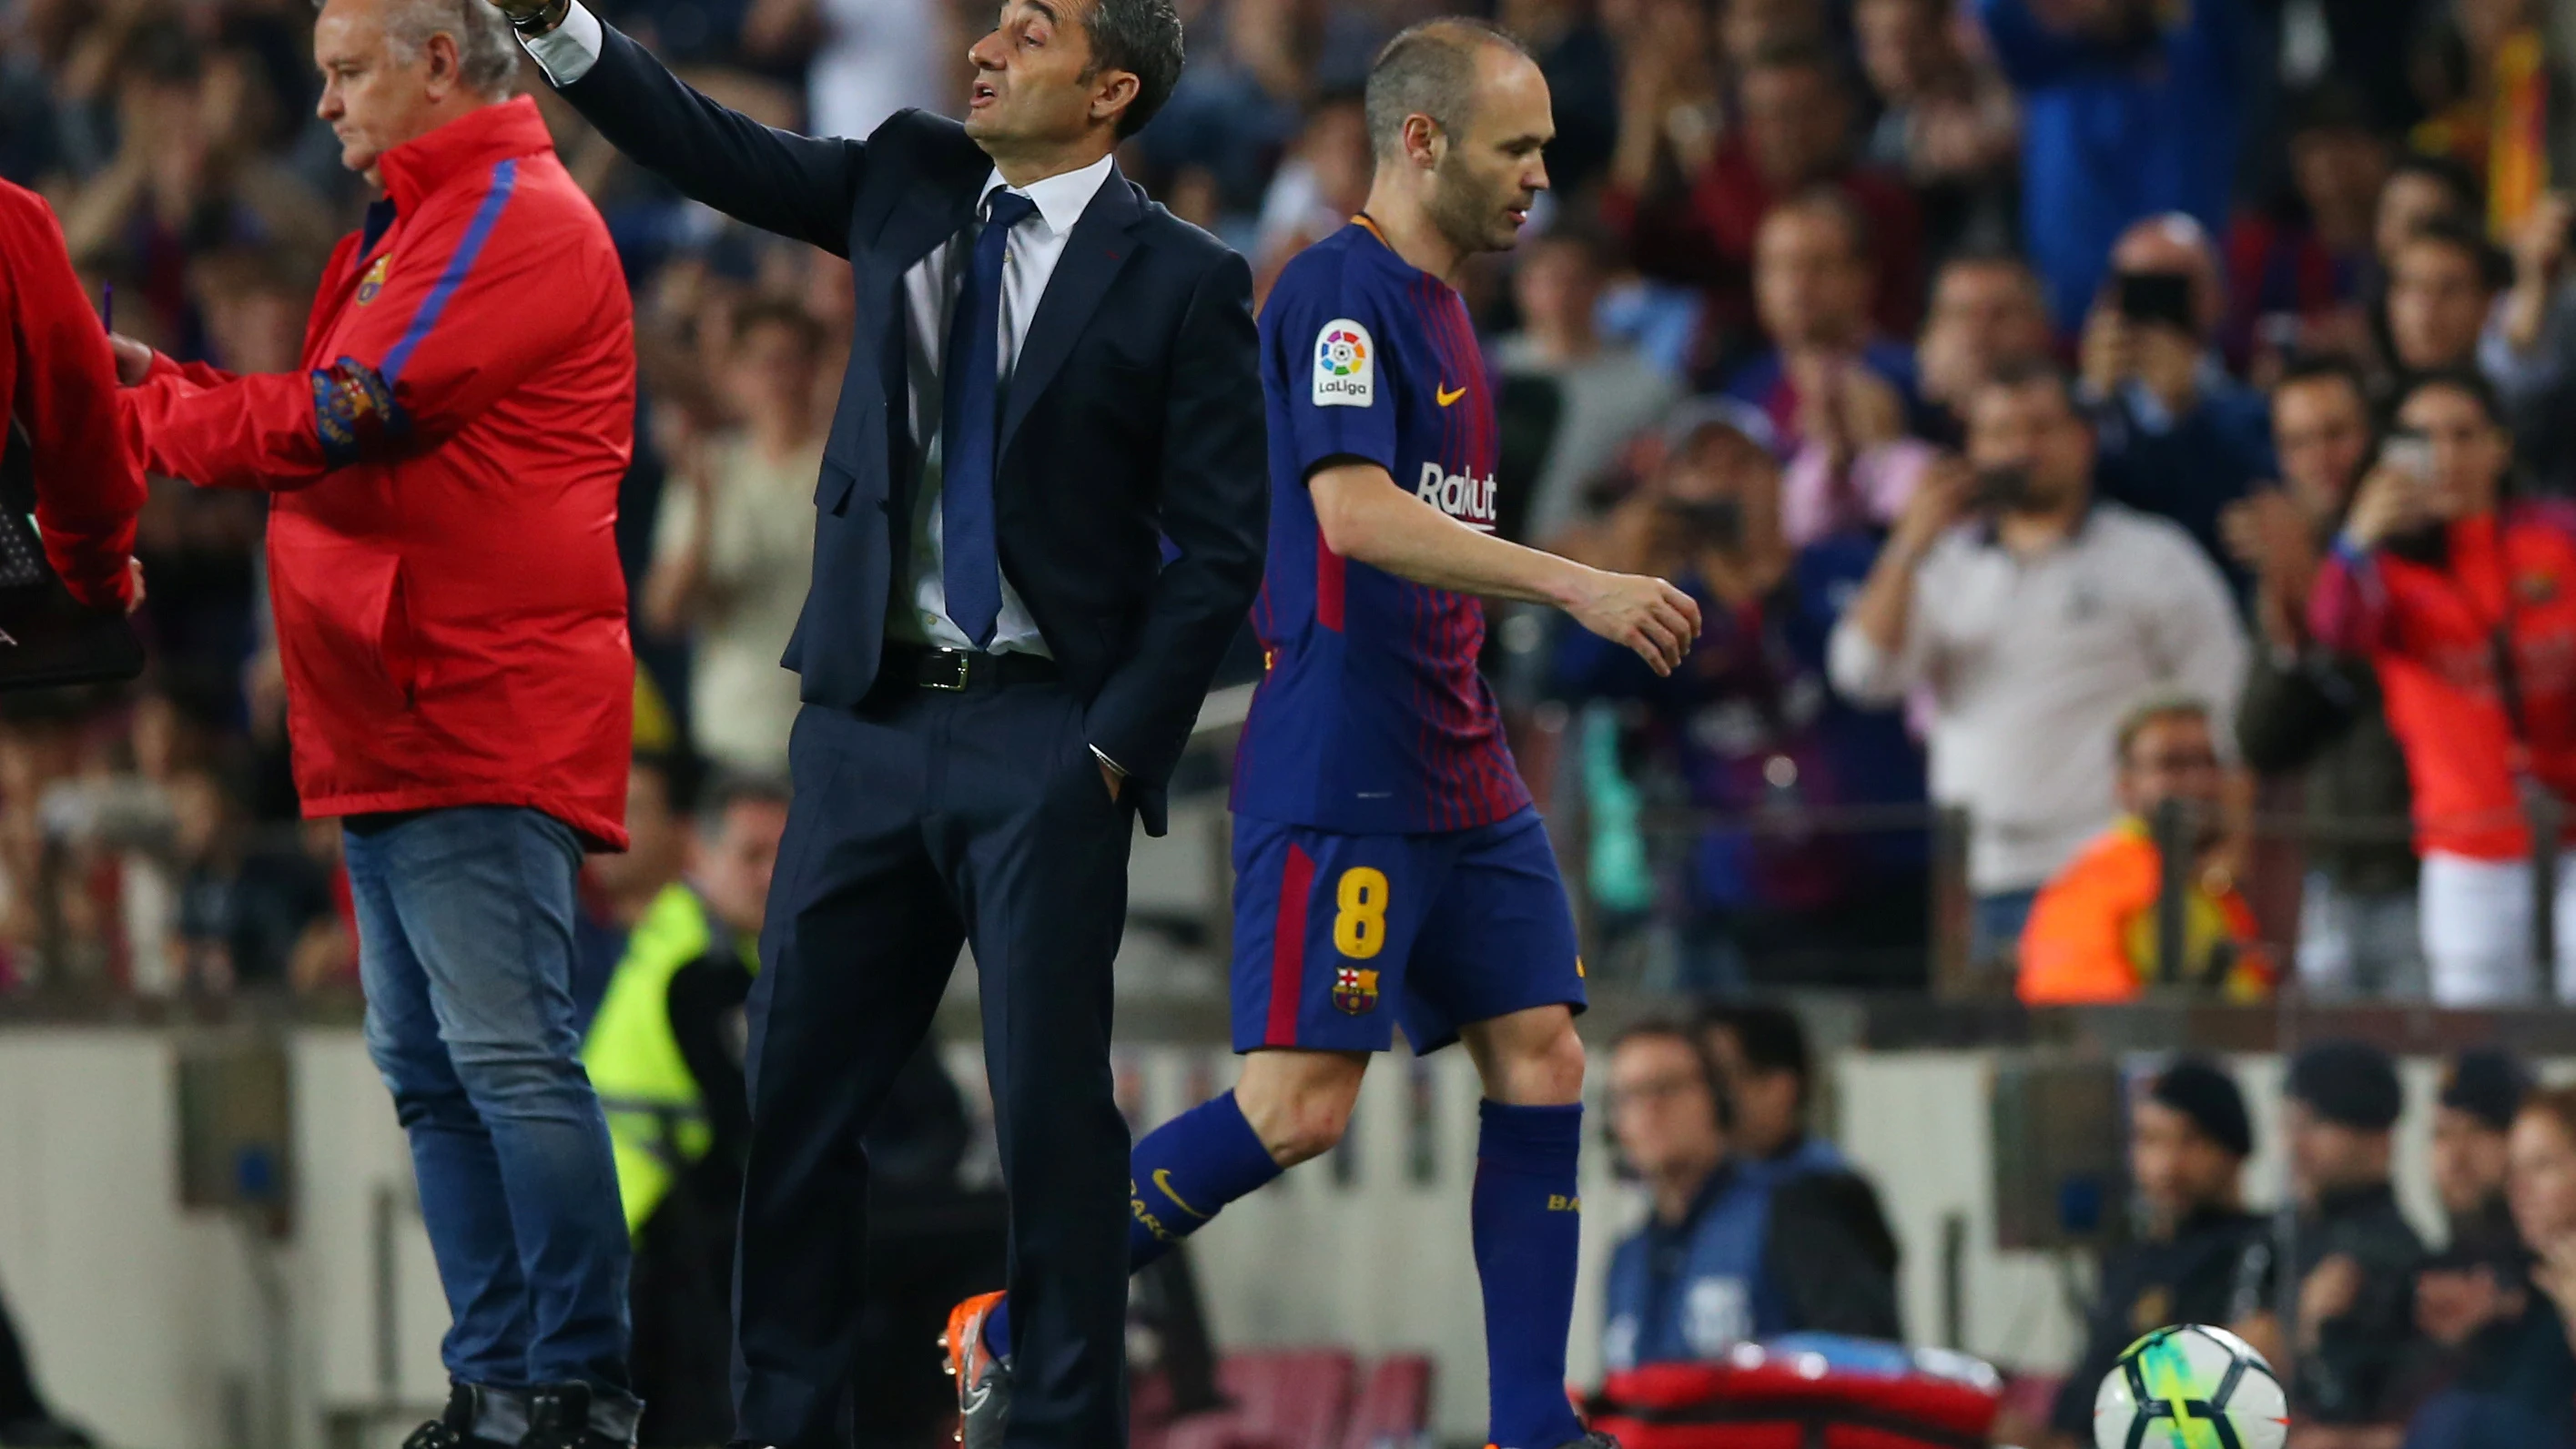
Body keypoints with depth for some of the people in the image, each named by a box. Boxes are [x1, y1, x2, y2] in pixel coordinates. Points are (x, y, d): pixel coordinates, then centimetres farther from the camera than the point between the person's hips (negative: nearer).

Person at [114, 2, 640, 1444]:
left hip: (484, 716, -11)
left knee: (507, 1054, -13)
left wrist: (147, 412, -6)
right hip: (401, 727, 11)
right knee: (429, 1073, 10)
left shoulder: (519, 219, -10)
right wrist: (164, 386, 6)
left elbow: (348, 418, -18)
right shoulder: (417, 229, 24)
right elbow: (356, 439, 19)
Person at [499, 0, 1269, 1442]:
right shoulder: (913, 182, 10)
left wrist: (1119, 745, -10)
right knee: (799, 1091, 5)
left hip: (1043, 734, -5)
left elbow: (1220, 548, -6)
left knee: (1052, 1102, -4)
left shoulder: (1183, 282, -5)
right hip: (872, 716, 5)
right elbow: (718, 152, 4)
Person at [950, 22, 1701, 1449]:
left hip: (1455, 776, 10)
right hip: (1337, 780, -10)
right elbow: (1353, 512, -24)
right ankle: (1010, 1334, 0)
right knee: (1298, 1105, -12)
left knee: (1541, 1061, 3)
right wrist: (1574, 585, -27)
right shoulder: (1337, 290, -12)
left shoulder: (1434, 306, 18)